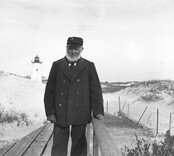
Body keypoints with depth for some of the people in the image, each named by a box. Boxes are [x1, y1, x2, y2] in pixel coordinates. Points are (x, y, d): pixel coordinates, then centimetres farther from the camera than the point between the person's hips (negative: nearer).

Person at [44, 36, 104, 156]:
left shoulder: (89, 66, 7)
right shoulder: (57, 65, 8)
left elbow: (96, 90, 3)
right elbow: (49, 91, 5)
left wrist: (98, 111, -6)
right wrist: (50, 112, -3)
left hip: (80, 115, 0)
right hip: (60, 114, 1)